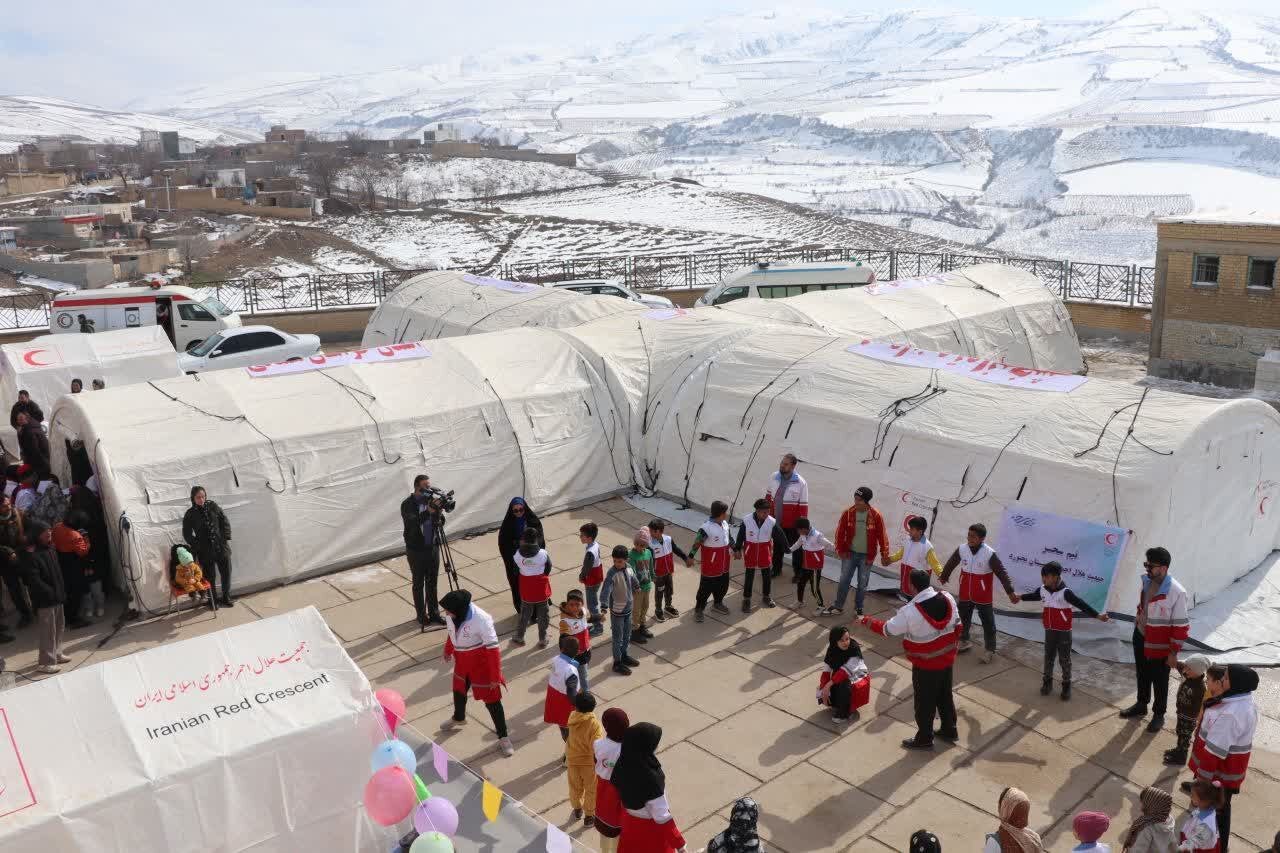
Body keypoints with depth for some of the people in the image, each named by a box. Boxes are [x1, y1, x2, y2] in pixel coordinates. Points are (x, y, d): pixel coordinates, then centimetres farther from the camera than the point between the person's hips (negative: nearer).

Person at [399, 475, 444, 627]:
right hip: (416, 550, -4)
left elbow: (437, 522, -3)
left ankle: (434, 614, 23)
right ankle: (421, 617, 18)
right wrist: (428, 510, -38)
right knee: (418, 584, 8)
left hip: (433, 547, 4)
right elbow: (413, 524, -29)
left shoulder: (430, 500, 0)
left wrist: (438, 510, -20)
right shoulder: (407, 504, -13)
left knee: (432, 583, 13)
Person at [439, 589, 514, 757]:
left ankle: (503, 737, 21)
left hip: (481, 663, -6)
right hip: (461, 660, 7)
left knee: (491, 700, 4)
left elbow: (493, 649, -28)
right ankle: (458, 718, 60)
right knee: (458, 690, 29)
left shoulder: (481, 620, -36)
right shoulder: (451, 614, -17)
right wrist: (448, 650, 23)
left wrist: (495, 676, -22)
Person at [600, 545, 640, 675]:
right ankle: (617, 663, 21)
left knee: (627, 635, 22)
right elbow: (605, 590, -35)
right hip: (617, 610, -6)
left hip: (628, 608, 6)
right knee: (618, 638, 7)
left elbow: (634, 581, 15)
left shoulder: (628, 567, -6)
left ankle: (624, 656, 41)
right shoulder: (612, 573, -26)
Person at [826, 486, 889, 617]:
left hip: (866, 556, -1)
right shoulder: (848, 513, -9)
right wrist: (840, 550, -2)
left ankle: (858, 608, 27)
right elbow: (840, 533, -2)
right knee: (844, 581, 7)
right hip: (850, 553, 1)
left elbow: (882, 535, -7)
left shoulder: (875, 515, -13)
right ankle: (838, 607, 20)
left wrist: (884, 553, -7)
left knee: (862, 584, 10)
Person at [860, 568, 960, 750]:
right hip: (947, 658, 6)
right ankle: (949, 730, 40)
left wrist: (866, 620, 1)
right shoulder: (947, 597, -10)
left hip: (926, 665, -6)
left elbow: (887, 629, -14)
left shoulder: (910, 612, -27)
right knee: (945, 695, 24)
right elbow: (957, 626, 3)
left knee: (925, 701, 11)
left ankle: (924, 739, 25)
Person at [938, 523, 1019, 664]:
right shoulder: (962, 549, -9)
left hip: (983, 596, -4)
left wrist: (1010, 591, -22)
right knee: (963, 619, 21)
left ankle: (990, 650, 19)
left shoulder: (989, 554, -21)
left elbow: (1001, 573, -18)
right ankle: (963, 641, 41)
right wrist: (944, 577, 23)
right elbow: (951, 564, 8)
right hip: (965, 594, 4)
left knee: (988, 623, 7)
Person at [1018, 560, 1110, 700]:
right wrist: (1020, 597, 35)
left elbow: (1081, 604, -27)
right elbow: (1033, 595, 18)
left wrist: (1097, 615, -35)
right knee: (1048, 657, 16)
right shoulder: (1042, 590, -4)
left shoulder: (1065, 592, -23)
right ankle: (1047, 681, 32)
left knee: (1065, 659, 8)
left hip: (1064, 632, -5)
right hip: (1049, 631, 5)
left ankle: (1066, 685, 23)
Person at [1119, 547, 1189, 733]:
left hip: (1159, 646, -6)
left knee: (1159, 682, 13)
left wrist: (1174, 653, -16)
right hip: (1140, 638, 6)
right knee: (1143, 676, 24)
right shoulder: (1146, 581, -6)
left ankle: (1159, 715, 32)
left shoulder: (1176, 592, -26)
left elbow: (1181, 625, -20)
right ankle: (1141, 706, 43)